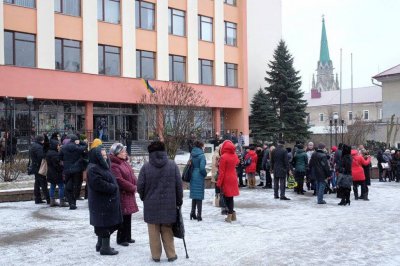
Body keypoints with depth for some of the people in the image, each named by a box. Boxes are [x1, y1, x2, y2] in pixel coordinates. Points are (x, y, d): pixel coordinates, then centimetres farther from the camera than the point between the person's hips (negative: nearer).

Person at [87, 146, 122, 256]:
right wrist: (113, 187, -15)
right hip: (102, 202, -10)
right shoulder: (93, 169, -17)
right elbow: (100, 184, -25)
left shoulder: (102, 166, 15)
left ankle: (100, 244, 28)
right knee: (106, 224, -3)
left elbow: (110, 180, 23)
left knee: (103, 224, 17)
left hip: (107, 201, 10)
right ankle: (105, 247, 6)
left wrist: (113, 187, 4)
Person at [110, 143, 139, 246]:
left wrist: (136, 185, -3)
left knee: (128, 216, 16)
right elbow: (120, 181, -23)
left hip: (129, 194, 9)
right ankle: (121, 239, 10)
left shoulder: (124, 163, 12)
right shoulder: (114, 166, -17)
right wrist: (133, 187, -15)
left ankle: (127, 237, 27)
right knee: (123, 217, -2)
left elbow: (132, 176, 16)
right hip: (122, 195, -9)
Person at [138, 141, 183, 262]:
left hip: (151, 204, -2)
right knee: (167, 231, 14)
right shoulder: (172, 165, -2)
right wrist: (179, 201, 10)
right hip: (169, 204, 2)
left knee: (154, 232, 10)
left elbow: (140, 186, -5)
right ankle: (171, 254, 18)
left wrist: (145, 198, 14)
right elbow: (179, 185, -2)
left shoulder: (146, 167, -7)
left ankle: (156, 255, 16)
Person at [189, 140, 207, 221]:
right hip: (199, 177, -6)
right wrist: (205, 174, -2)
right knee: (199, 196, 0)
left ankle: (193, 213, 21)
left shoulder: (192, 155, 7)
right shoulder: (201, 155, -14)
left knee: (194, 195, 16)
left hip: (192, 177, 6)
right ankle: (199, 215, 3)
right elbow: (202, 168, -19)